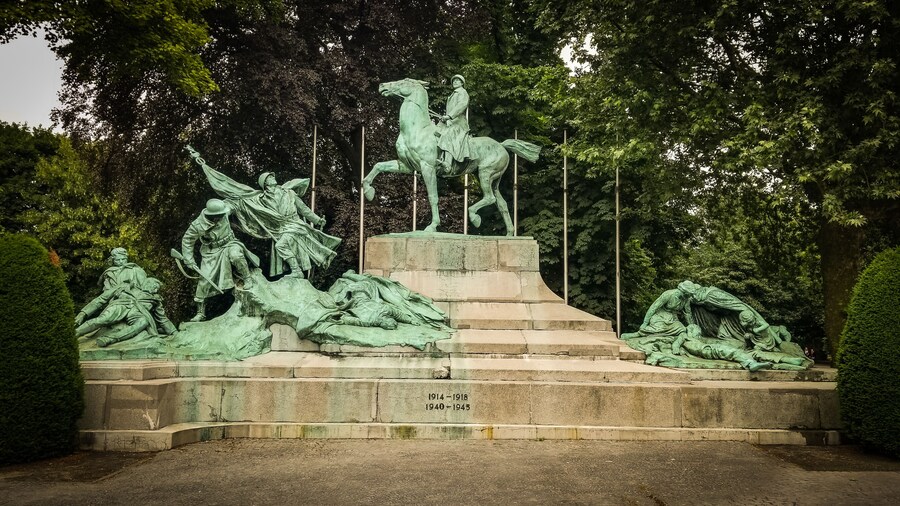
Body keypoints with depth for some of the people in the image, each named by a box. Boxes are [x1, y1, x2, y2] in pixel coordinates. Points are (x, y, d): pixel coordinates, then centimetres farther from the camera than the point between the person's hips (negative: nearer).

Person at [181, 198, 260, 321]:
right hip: (212, 252, -1)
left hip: (229, 244, 1)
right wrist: (189, 260, -8)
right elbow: (187, 240, -8)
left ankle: (247, 279, -9)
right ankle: (200, 312, 8)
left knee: (235, 255, -35)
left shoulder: (223, 215, -19)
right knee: (205, 279, -5)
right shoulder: (198, 225, -23)